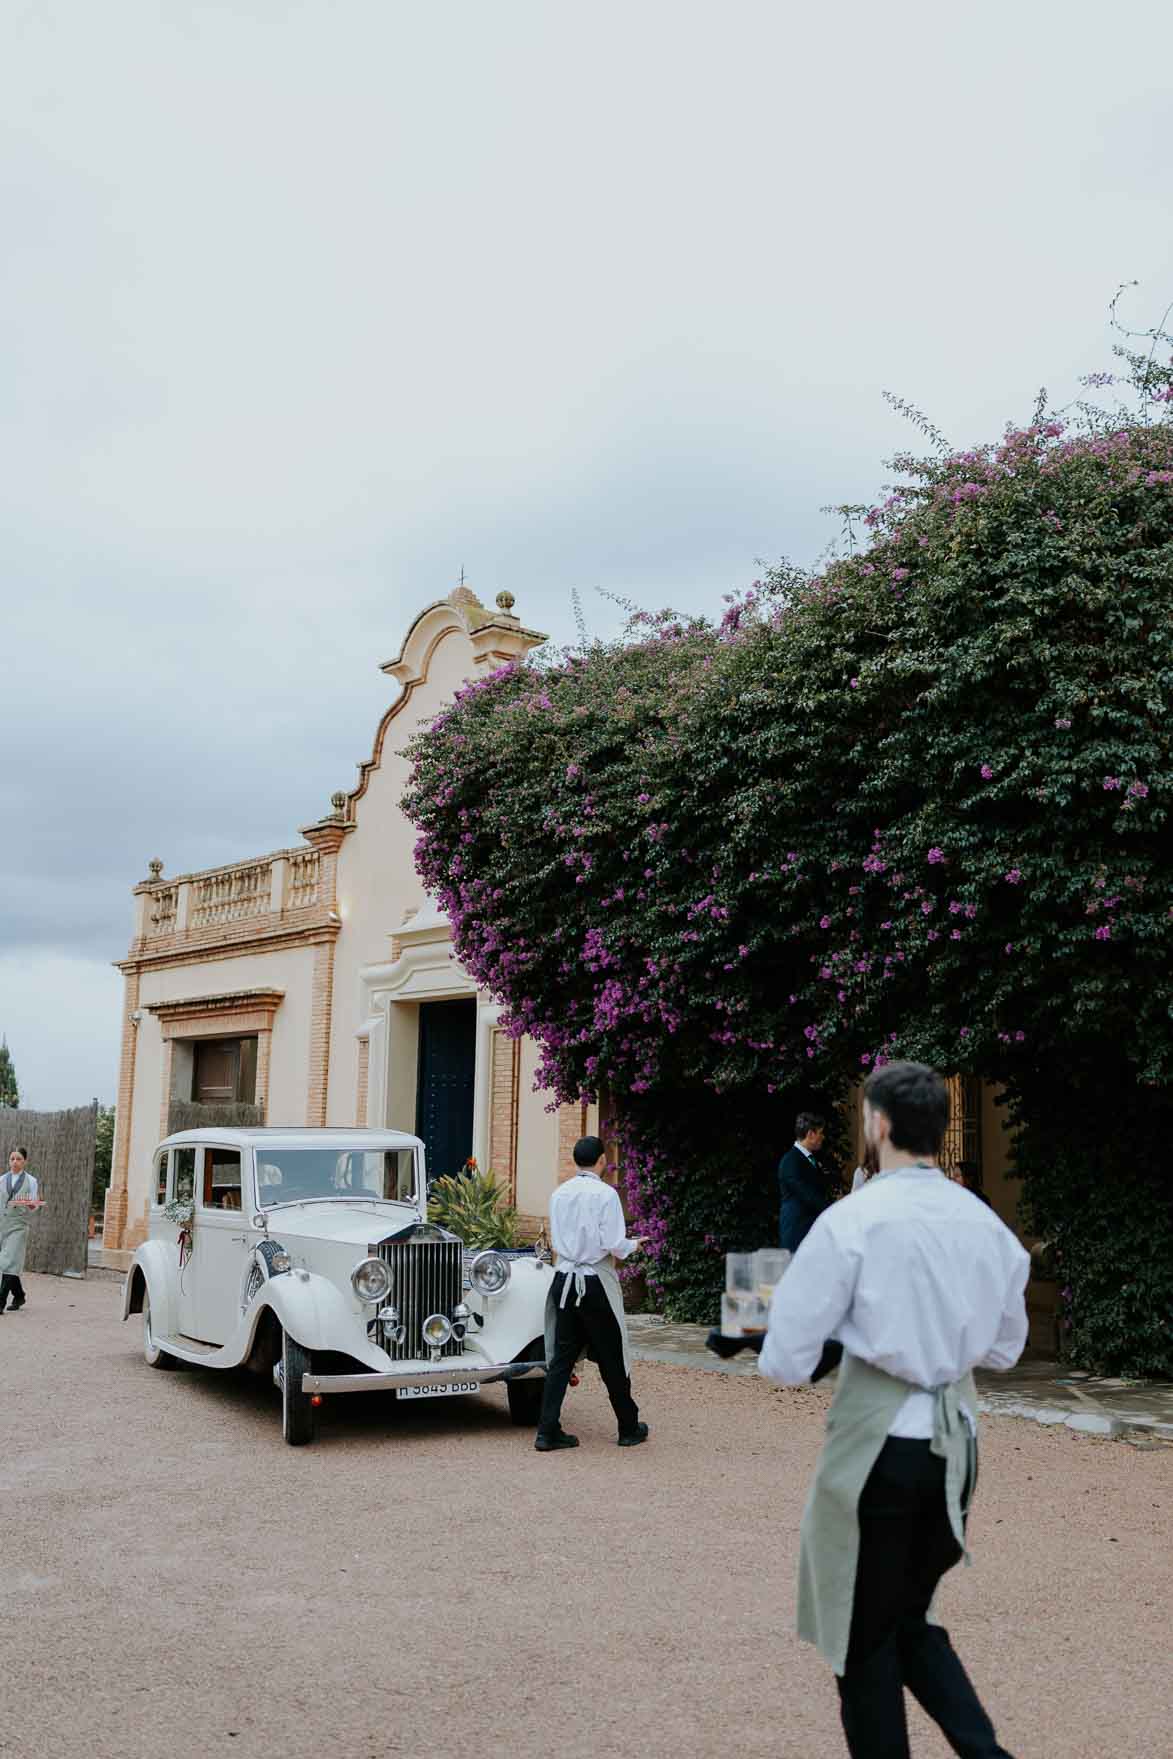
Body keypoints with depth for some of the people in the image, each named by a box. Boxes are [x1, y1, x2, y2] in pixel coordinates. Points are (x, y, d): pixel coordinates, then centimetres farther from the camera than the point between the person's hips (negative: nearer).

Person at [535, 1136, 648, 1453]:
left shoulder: (559, 1194, 4)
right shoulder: (605, 1194, -13)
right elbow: (614, 1245, -16)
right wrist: (633, 1245, 4)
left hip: (564, 1281, 5)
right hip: (595, 1283, -5)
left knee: (561, 1356, 9)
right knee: (611, 1358, 8)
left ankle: (548, 1431, 4)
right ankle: (629, 1429, 22)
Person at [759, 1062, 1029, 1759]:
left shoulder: (852, 1221, -16)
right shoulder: (988, 1224, 0)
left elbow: (787, 1360, -13)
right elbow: (1005, 1348, 13)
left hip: (879, 1440, -5)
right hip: (958, 1439, 5)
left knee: (867, 1636, 13)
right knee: (912, 1616, 23)